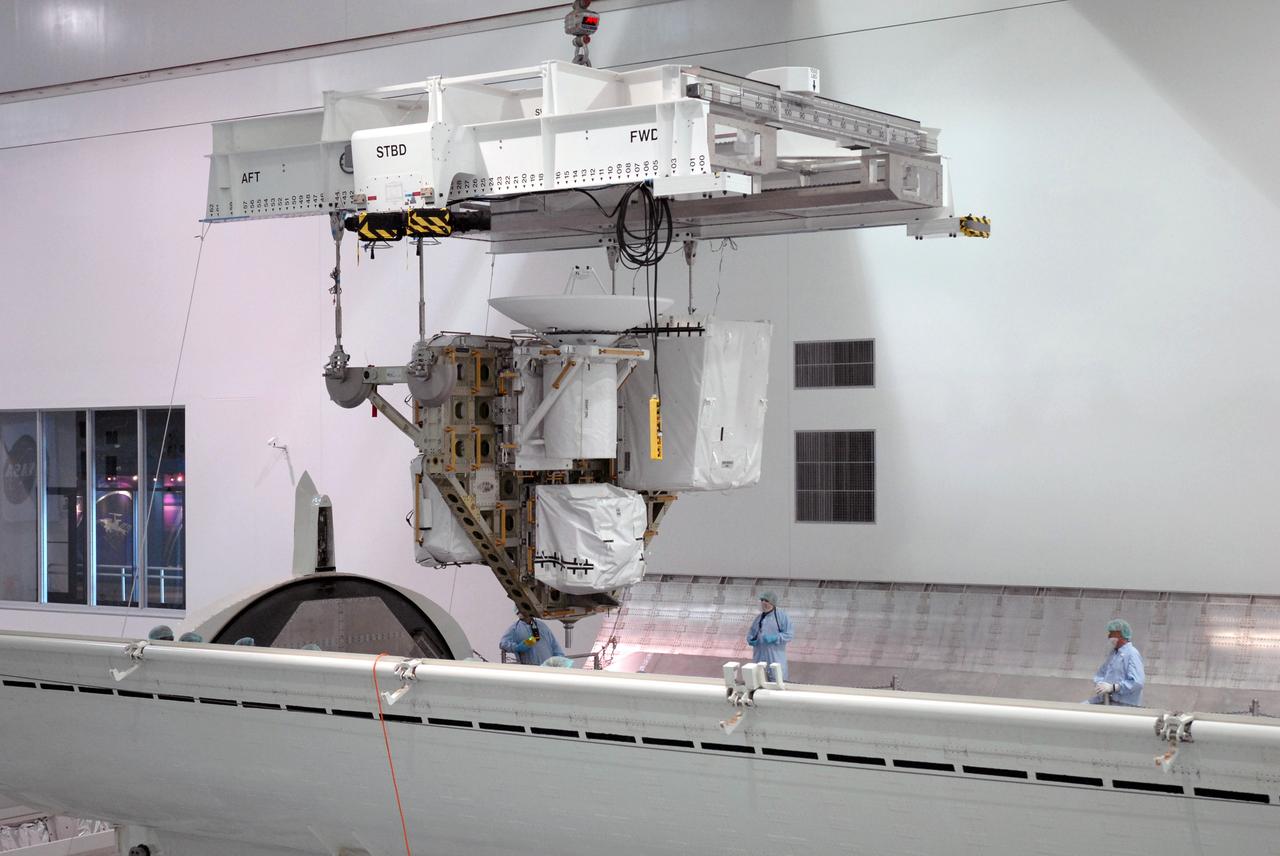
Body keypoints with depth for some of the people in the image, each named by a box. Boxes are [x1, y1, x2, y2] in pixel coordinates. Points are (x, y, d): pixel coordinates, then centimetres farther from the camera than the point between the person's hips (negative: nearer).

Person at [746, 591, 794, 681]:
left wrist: (774, 638, -20)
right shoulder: (759, 617, 14)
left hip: (775, 658, -6)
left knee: (776, 682, -8)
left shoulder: (781, 616, -4)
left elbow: (790, 634, -9)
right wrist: (751, 640, 0)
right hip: (760, 656, 6)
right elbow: (751, 633, 23)